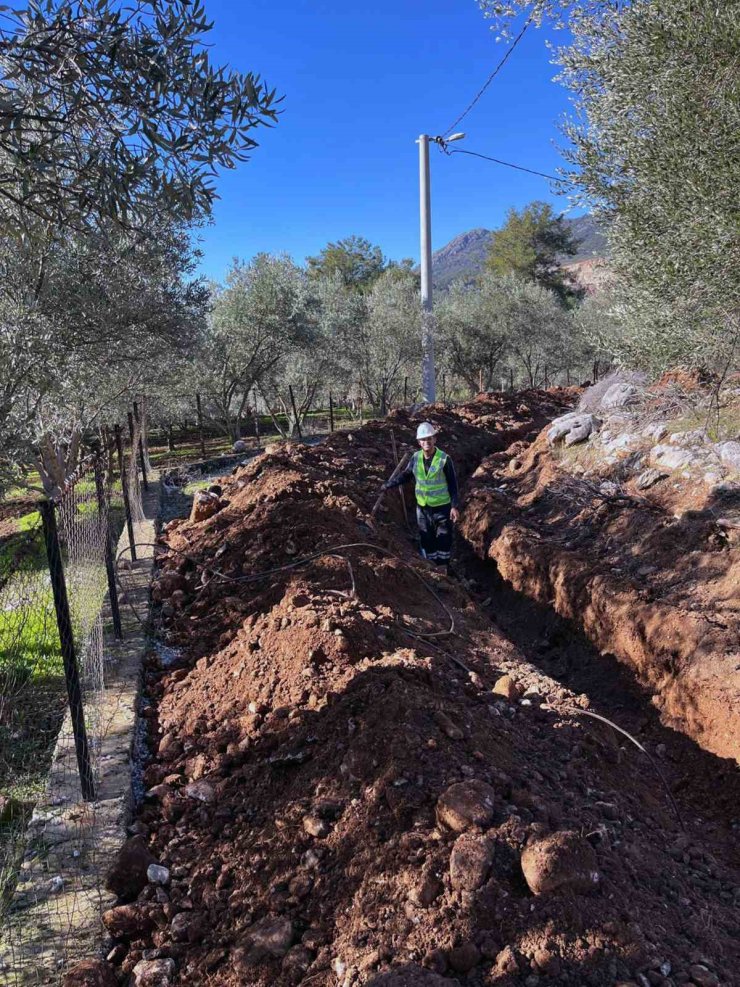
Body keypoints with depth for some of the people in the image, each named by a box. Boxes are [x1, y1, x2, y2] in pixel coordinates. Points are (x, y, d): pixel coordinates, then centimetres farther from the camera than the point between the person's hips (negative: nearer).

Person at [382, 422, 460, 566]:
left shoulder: (444, 459, -14)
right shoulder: (415, 458, -4)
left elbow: (452, 484, -11)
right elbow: (406, 475, 10)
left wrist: (455, 506, -14)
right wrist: (388, 485, 2)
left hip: (442, 507, -4)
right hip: (422, 507, 4)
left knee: (443, 539, 5)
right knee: (426, 539, 12)